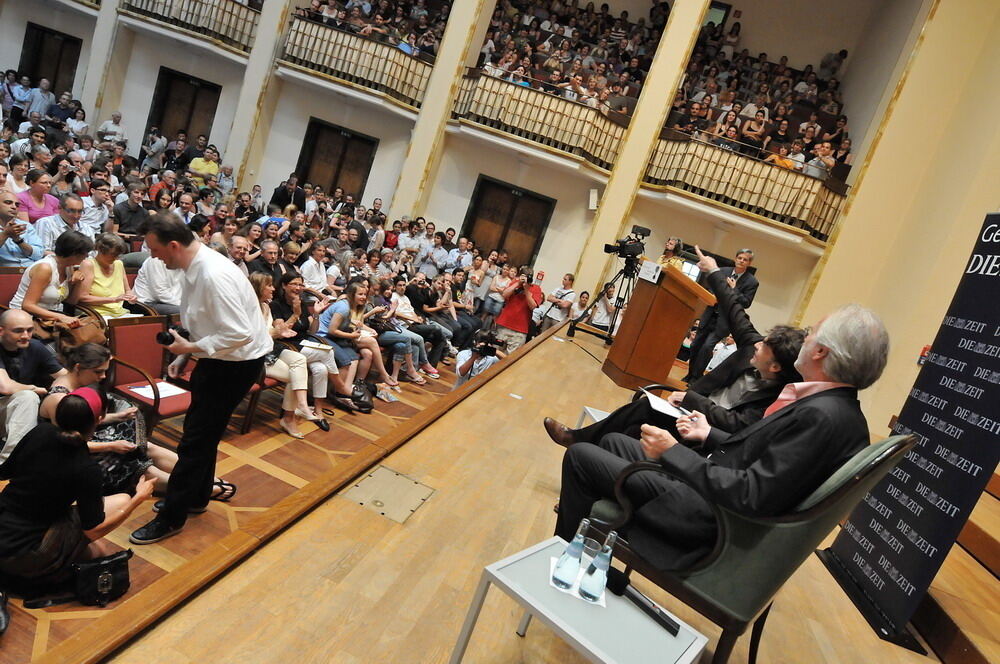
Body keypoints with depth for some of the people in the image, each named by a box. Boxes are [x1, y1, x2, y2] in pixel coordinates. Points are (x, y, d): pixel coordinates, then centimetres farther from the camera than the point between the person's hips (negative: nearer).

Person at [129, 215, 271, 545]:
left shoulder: (214, 275, -30)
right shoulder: (192, 267, -1)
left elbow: (239, 334, -31)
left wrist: (191, 348, -20)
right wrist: (184, 355, 9)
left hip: (238, 361, -9)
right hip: (217, 356, 9)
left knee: (196, 438, -1)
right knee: (202, 430, 22)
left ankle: (171, 518, 14)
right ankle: (196, 496, 41)